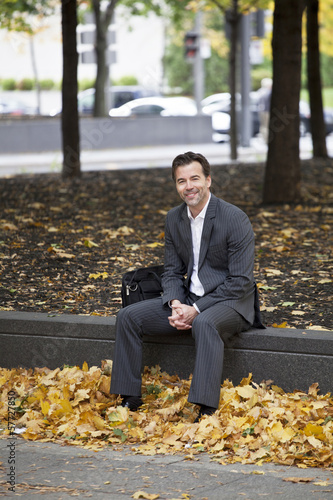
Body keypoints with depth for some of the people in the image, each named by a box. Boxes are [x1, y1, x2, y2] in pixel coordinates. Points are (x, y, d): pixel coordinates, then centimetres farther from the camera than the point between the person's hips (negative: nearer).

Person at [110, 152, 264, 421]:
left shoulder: (235, 219, -15)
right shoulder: (174, 219, 6)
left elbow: (241, 281, -17)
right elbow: (172, 271, 11)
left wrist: (196, 310, -21)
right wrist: (175, 304, -12)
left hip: (230, 301, -7)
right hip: (188, 300, 7)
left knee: (205, 324, -40)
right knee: (129, 316, -7)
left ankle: (206, 409, -43)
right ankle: (130, 398, -2)